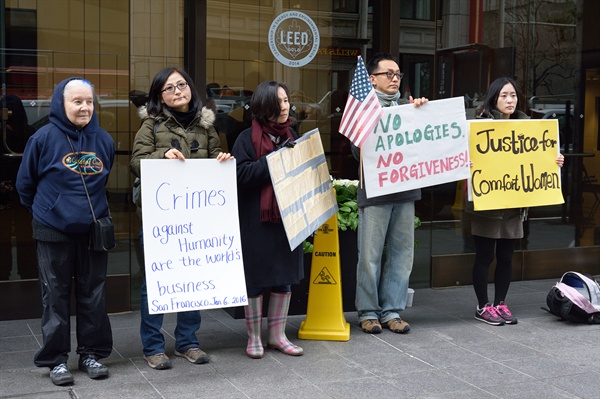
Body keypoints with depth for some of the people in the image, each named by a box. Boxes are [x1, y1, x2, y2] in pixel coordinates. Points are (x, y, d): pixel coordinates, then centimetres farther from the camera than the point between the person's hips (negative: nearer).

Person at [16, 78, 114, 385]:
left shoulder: (104, 139, 2)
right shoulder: (45, 137, -8)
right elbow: (25, 183, 3)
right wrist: (45, 211, 12)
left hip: (93, 230, 3)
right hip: (53, 233, -3)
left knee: (93, 295, 9)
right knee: (56, 297, 4)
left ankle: (91, 353, 21)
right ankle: (56, 360, 14)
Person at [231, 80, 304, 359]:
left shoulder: (291, 136, 12)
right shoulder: (248, 138, -5)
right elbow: (241, 174, -16)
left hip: (287, 217, 5)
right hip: (256, 219, -5)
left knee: (285, 277, 10)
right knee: (255, 278, 2)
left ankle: (277, 335, 23)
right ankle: (254, 337, 15)